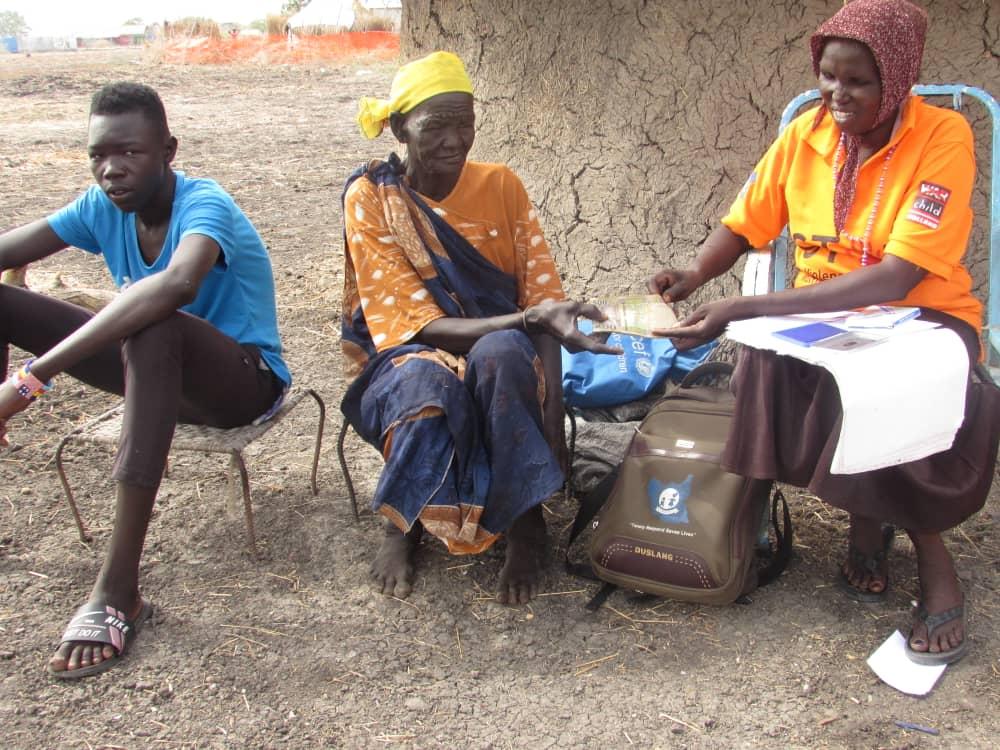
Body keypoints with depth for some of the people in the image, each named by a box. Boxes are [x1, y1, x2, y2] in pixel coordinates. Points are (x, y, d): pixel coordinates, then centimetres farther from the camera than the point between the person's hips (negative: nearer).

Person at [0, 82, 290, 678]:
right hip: (157, 368, 7)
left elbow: (176, 283, -46)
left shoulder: (205, 205, -24)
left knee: (153, 325, -41)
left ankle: (119, 590, -41)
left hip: (245, 379, -7)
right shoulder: (103, 206, -2)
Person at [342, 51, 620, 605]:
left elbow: (540, 299, -7)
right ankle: (402, 523, -10)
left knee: (502, 353, -35)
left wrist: (552, 422, -22)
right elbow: (419, 326, -17)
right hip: (404, 360, -1)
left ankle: (525, 521, -17)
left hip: (504, 358, 2)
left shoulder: (500, 185, -2)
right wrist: (528, 318, -34)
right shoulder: (370, 199, -10)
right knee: (427, 382, -38)